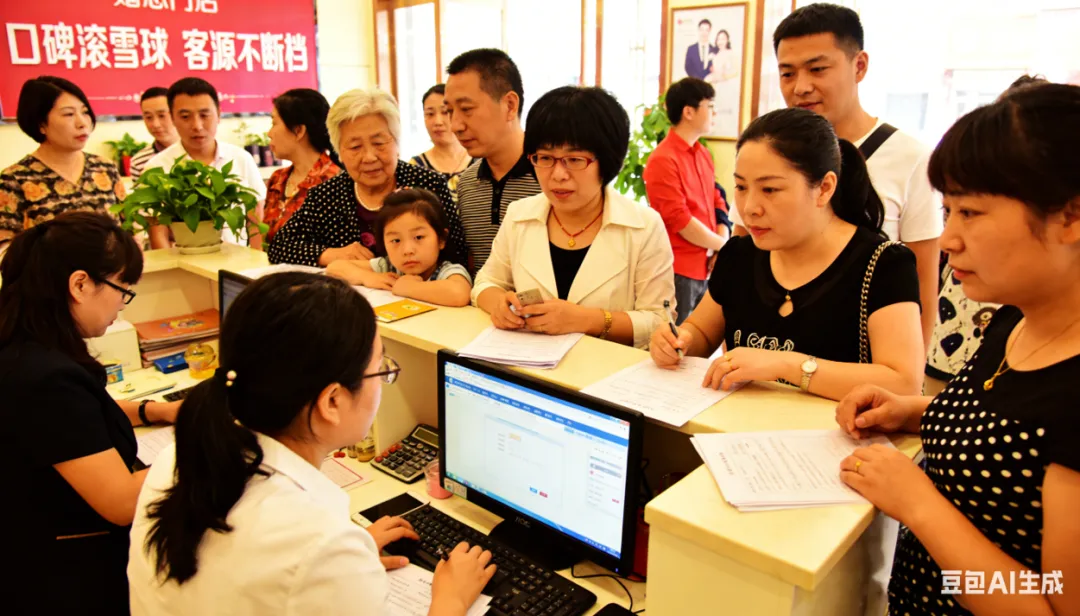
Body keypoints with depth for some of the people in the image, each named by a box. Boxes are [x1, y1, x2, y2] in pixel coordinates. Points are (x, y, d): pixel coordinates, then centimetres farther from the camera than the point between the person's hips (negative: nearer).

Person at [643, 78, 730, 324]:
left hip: (706, 268, 7)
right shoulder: (663, 160, -13)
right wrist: (722, 245, -5)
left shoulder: (704, 154, 12)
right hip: (679, 272, -7)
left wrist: (721, 251, 0)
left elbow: (716, 201, 15)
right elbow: (679, 221, -17)